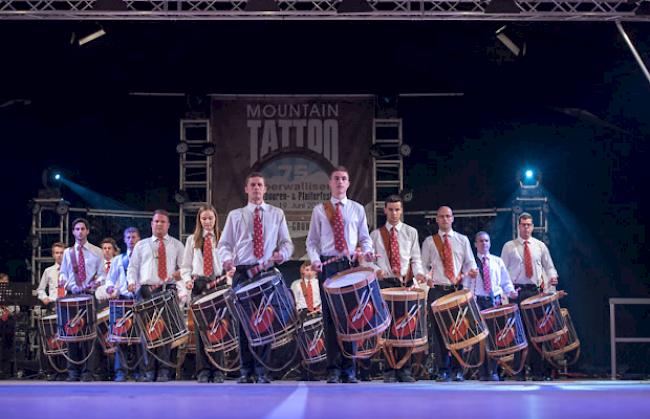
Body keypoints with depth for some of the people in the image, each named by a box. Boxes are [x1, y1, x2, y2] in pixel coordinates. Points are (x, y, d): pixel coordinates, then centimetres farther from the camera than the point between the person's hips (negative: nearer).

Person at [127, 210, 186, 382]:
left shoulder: (176, 245, 18)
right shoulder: (141, 245, 21)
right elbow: (132, 267, 16)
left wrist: (181, 272, -12)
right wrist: (131, 281, -3)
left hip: (168, 291, -1)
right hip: (145, 291, 1)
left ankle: (163, 370, -8)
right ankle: (149, 370, 0)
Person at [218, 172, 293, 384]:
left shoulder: (277, 214, 13)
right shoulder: (235, 215, 13)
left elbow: (287, 243, 11)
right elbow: (224, 244, 10)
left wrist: (282, 254, -12)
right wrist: (227, 258, -11)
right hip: (243, 272, 0)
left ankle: (261, 371, 2)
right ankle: (245, 371, 6)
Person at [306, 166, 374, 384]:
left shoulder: (357, 209, 13)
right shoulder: (319, 210, 10)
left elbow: (365, 238, 14)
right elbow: (312, 241, 10)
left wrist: (367, 251, -7)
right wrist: (315, 259, -9)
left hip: (351, 264, 1)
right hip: (327, 265, -1)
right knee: (330, 316, -1)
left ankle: (349, 369, 6)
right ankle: (334, 368, 5)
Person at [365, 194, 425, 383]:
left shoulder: (411, 232, 12)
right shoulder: (376, 234, 11)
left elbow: (416, 258, 8)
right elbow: (369, 260, 9)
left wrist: (418, 272, -11)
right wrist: (376, 270, -12)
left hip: (406, 282, 0)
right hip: (384, 283, 0)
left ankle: (404, 369, 5)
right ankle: (389, 371, 3)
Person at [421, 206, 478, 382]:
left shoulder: (462, 240, 12)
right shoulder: (429, 241, 10)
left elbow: (469, 262, 11)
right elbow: (424, 265, 11)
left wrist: (471, 270, -11)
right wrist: (427, 278, -8)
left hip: (457, 289, 0)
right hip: (437, 290, 0)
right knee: (438, 330, -1)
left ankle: (457, 369, 8)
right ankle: (442, 369, 6)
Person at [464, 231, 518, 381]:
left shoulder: (497, 261, 14)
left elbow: (506, 281, 13)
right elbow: (466, 284, 7)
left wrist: (510, 292, -6)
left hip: (495, 301, 1)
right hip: (477, 301, -1)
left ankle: (493, 372, 3)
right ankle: (483, 372, 3)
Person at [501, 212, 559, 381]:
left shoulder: (540, 246, 12)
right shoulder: (509, 246, 7)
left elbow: (549, 267, 14)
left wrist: (552, 278, -7)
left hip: (536, 291, 1)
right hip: (517, 291, -1)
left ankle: (538, 370, 2)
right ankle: (519, 370, 2)